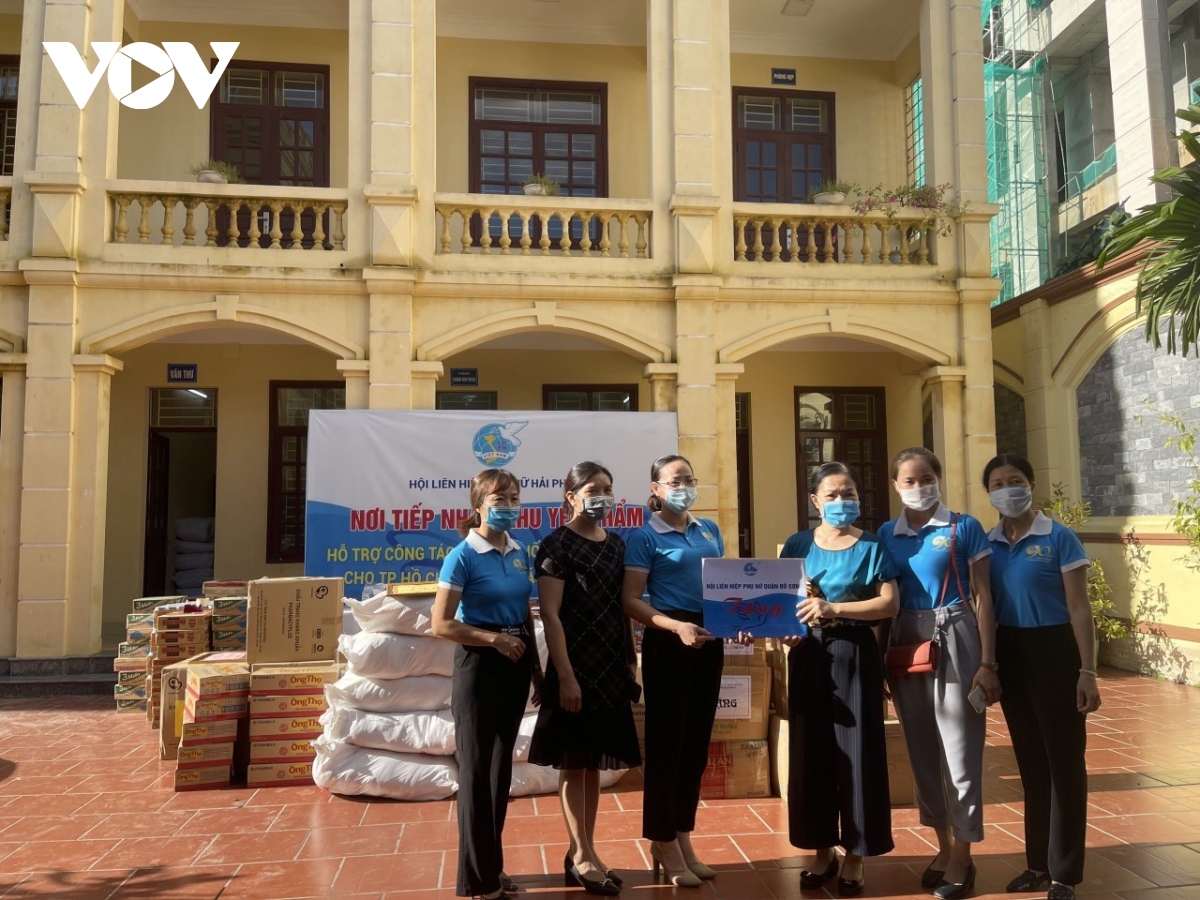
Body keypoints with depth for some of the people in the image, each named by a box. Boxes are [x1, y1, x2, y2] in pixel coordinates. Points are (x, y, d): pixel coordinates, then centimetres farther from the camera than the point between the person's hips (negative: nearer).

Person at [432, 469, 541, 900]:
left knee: (502, 763, 15)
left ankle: (493, 865, 30)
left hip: (515, 664, 7)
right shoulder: (463, 556, -13)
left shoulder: (519, 553, 7)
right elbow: (441, 624, -15)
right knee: (477, 766, 3)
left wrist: (536, 667, 13)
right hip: (479, 665, -7)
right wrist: (495, 639, -18)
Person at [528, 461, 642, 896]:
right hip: (575, 666, -6)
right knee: (573, 761, 3)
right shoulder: (557, 545, -9)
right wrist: (565, 676, -18)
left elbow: (623, 608, 14)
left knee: (594, 761, 13)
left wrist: (630, 665, 10)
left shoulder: (616, 545, 10)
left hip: (610, 666, 7)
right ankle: (582, 856, 16)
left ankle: (582, 854, 24)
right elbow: (550, 615, -14)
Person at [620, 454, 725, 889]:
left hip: (709, 640, 6)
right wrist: (677, 626, -25)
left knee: (697, 743, 13)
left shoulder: (710, 530, 11)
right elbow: (631, 600, -12)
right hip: (668, 642, -6)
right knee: (666, 742, 3)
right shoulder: (645, 537, -6)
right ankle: (664, 844, 17)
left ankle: (683, 838, 27)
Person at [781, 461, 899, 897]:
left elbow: (889, 604, -10)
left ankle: (855, 854, 18)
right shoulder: (798, 545, 5)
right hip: (809, 655, 3)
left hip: (855, 654, -2)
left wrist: (833, 609, -19)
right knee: (811, 749, 7)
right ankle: (822, 850, 23)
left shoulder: (871, 546, -1)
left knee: (856, 750, 3)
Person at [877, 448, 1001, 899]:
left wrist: (987, 663, -9)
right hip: (906, 643, 4)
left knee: (959, 749, 1)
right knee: (922, 750, 12)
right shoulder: (887, 534, 6)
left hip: (953, 640, -4)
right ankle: (943, 846, 29)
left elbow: (983, 598, -4)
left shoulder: (964, 527, -4)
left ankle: (962, 856, 17)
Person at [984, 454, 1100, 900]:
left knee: (1063, 762, 3)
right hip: (1010, 655, 5)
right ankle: (1038, 863, 28)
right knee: (1031, 761, 15)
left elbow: (1079, 608, -9)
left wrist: (1087, 670, -13)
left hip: (1053, 652, -5)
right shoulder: (987, 544, 5)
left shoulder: (1059, 538, -8)